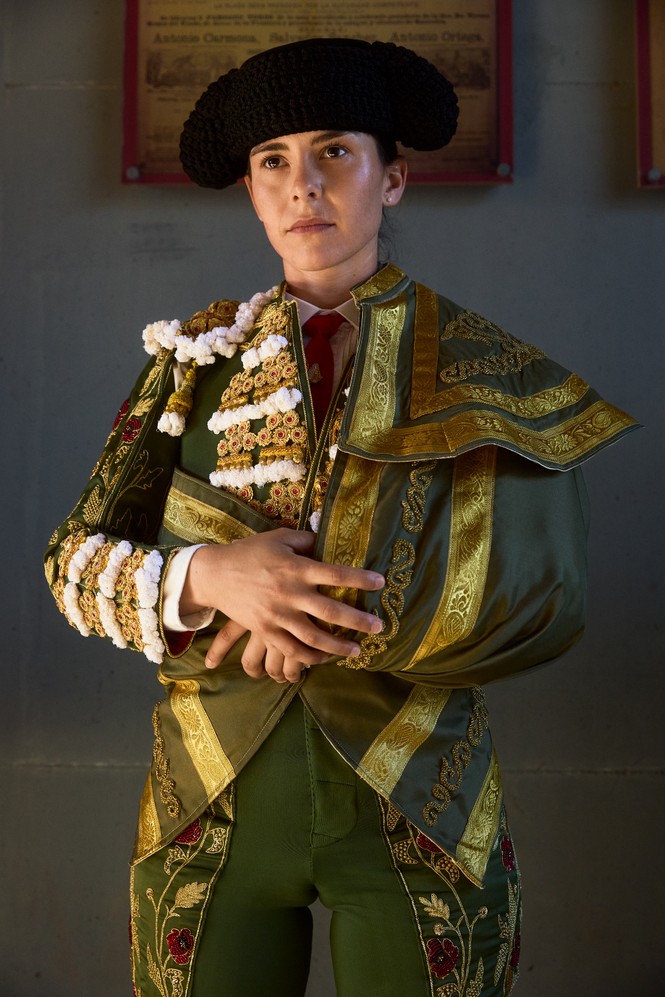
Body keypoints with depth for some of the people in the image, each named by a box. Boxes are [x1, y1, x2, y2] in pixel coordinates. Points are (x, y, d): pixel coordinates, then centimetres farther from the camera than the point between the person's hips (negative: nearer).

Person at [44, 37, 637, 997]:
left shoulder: (484, 371, -3)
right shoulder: (196, 356, 2)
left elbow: (541, 593, -14)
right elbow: (78, 558, 0)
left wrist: (305, 625, -17)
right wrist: (212, 579, -21)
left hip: (418, 809, -1)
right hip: (212, 808, 1)